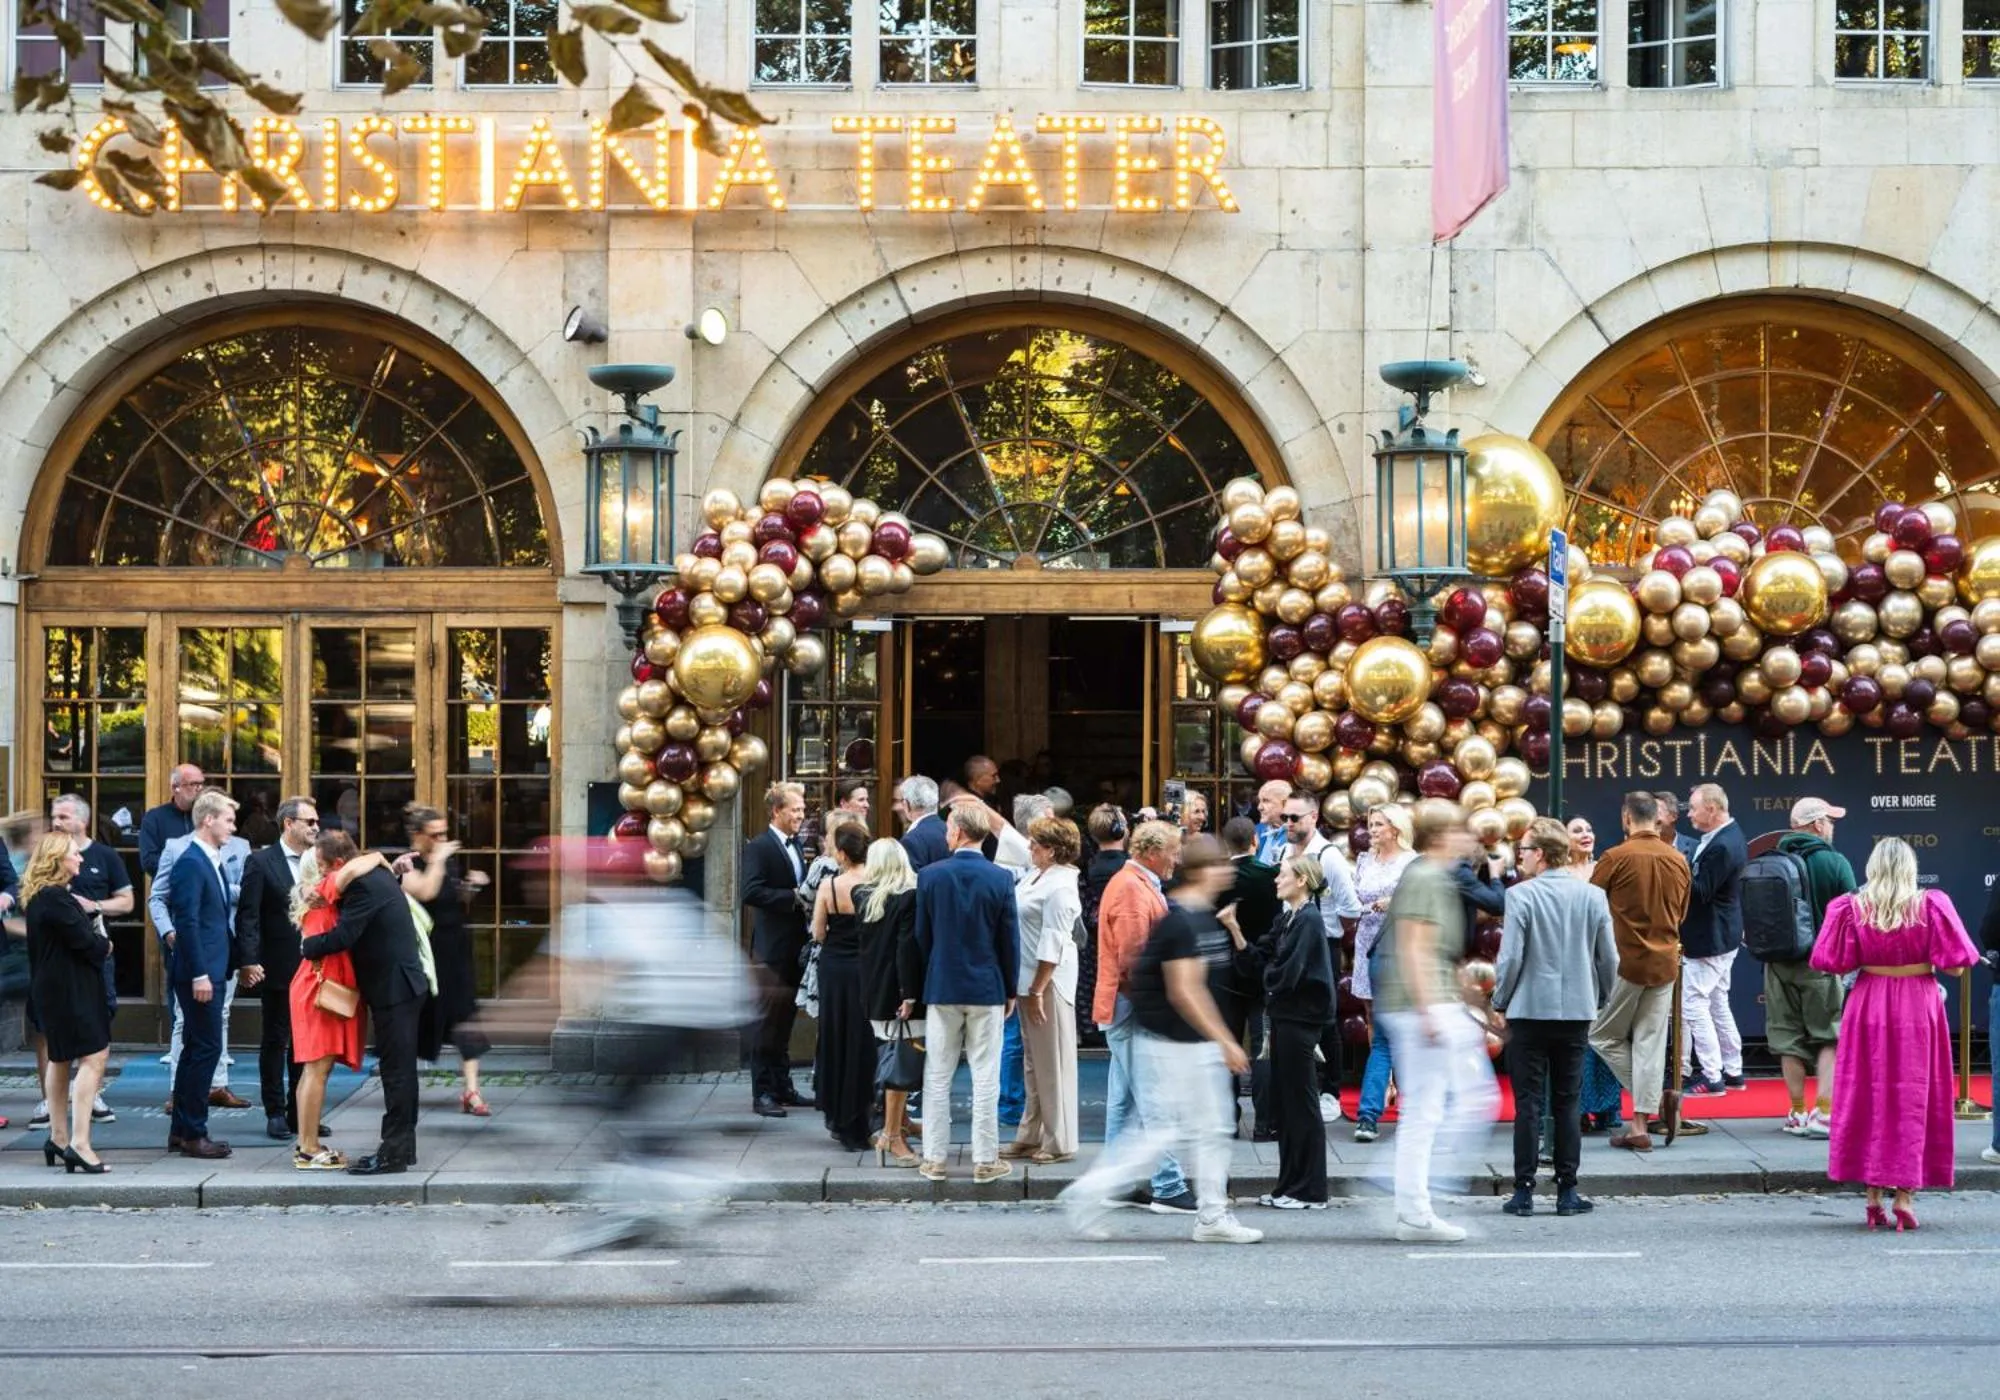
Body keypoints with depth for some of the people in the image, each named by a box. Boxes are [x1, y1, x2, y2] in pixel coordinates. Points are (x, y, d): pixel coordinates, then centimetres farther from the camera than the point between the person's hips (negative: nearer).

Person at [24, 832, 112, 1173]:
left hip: (53, 987, 11)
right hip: (70, 988, -11)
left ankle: (58, 1138, 27)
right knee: (93, 1057, -13)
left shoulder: (41, 897, 13)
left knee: (60, 1059, 18)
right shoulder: (56, 899, -20)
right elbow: (86, 941, -20)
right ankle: (79, 1143, -20)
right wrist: (105, 946, -1)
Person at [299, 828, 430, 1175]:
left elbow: (343, 936, -23)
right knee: (401, 1069, 15)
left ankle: (393, 1153, -5)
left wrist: (306, 946, -7)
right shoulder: (376, 875, 12)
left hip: (394, 990, -11)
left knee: (396, 1071, -7)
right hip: (402, 986, 11)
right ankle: (403, 1145, 21)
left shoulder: (364, 886, -20)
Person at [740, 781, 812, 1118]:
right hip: (772, 948, -8)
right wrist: (793, 898, -23)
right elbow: (751, 893, -22)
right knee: (768, 1021, -5)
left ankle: (782, 1088, 22)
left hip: (794, 948, 8)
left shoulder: (795, 845, 15)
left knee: (784, 1019, 15)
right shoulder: (759, 847, -12)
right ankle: (762, 1094, -2)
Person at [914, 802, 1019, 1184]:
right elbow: (1010, 940, -3)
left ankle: (934, 1159, 10)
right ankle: (985, 1161, 5)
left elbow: (921, 936, 1)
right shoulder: (1000, 879, -8)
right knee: (986, 1078, 4)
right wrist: (1010, 991, 8)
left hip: (942, 988, 1)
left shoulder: (930, 876, -6)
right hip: (987, 989, -1)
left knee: (937, 1078, 8)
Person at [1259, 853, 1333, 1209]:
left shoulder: (1309, 920, -14)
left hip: (1299, 1018, -9)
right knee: (1283, 1103, 12)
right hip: (1284, 1016, 9)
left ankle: (1310, 1191, 2)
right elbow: (1270, 961, 13)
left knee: (1300, 1103, -3)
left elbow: (1290, 972, -19)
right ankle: (1290, 1185, 19)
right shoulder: (1286, 918, 13)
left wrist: (1268, 978, -2)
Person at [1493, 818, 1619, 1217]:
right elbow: (1609, 959, 4)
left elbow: (1510, 957, -12)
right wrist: (1599, 1000, 18)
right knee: (1569, 1103, 9)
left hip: (1529, 1010, -3)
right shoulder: (1592, 896, 1)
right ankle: (1567, 1191, 9)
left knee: (1528, 1104, 2)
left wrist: (1500, 1003, 2)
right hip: (1577, 1011, 3)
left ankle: (1524, 1191, 2)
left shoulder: (1521, 895, -11)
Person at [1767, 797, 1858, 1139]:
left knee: (1789, 1039, 10)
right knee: (1829, 1038, 5)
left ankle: (1798, 1114, 13)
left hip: (1779, 964, 3)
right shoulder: (1834, 863, -9)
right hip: (1821, 963, -3)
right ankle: (1824, 1113, -4)